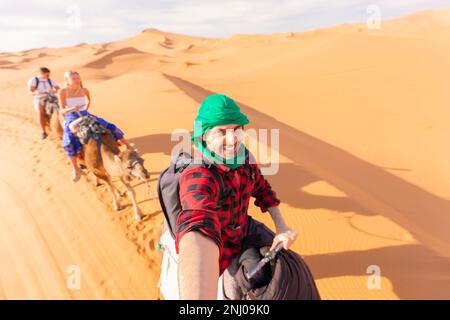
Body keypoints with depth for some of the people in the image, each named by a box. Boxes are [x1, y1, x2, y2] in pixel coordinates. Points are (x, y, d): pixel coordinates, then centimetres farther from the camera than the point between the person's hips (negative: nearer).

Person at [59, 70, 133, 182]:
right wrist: (72, 109, -26)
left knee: (110, 127, -9)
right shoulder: (63, 92, -9)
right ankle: (76, 170, -16)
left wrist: (85, 110, 12)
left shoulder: (84, 90, 1)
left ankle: (129, 146, 7)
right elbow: (62, 111, -8)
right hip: (71, 118, -3)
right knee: (69, 142, -30)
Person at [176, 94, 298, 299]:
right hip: (214, 262, -6)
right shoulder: (198, 176, -41)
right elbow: (200, 230, -62)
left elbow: (261, 188, 3)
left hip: (239, 241, 7)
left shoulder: (243, 157, -17)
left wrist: (281, 226, -11)